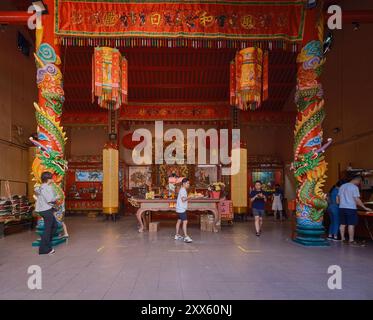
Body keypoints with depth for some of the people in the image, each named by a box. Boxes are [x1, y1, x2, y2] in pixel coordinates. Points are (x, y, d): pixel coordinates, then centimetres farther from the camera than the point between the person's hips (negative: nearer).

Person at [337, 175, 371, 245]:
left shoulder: (342, 186, 13)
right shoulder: (354, 187, -9)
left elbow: (338, 198, 17)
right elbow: (357, 200, -13)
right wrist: (365, 207, -7)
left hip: (342, 208, 7)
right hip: (351, 208, -7)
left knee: (343, 224, 11)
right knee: (351, 224, -2)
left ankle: (343, 239, 16)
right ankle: (351, 240, -1)